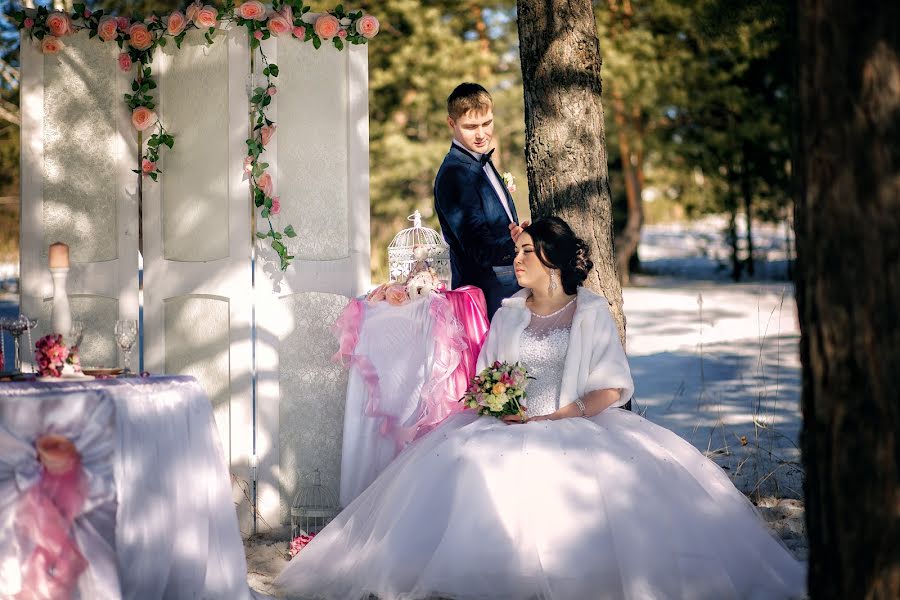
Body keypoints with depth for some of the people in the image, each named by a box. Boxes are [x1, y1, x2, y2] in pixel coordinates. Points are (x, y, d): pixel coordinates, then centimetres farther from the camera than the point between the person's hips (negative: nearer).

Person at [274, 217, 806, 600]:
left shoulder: (592, 311, 6)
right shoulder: (508, 313, 18)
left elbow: (610, 390, -2)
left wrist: (556, 416, -14)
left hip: (578, 429, -3)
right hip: (509, 429, 3)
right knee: (471, 465, -27)